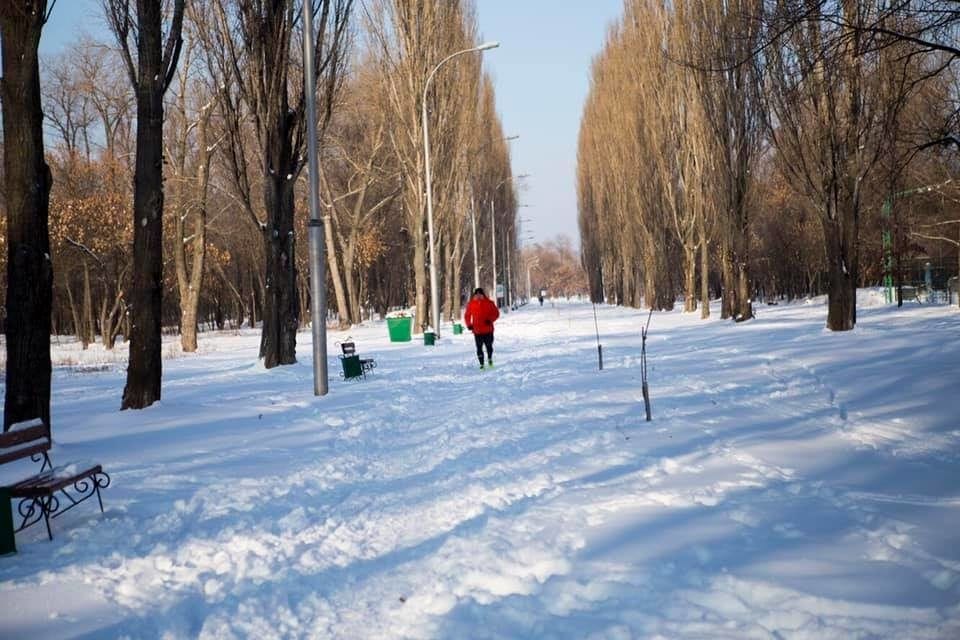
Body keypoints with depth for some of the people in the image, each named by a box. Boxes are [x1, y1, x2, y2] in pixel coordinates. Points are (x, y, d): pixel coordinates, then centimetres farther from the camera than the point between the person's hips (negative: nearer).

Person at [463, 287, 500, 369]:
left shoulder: (489, 303, -3)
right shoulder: (471, 304, 1)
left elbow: (496, 313, 2)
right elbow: (467, 315, 12)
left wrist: (490, 320, -14)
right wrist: (469, 325, -2)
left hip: (488, 330, -1)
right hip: (477, 331, 1)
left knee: (489, 346, 7)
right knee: (479, 348, -1)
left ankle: (490, 359, 32)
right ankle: (481, 364, 7)